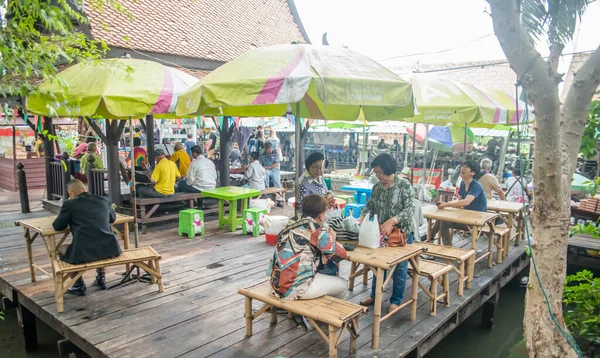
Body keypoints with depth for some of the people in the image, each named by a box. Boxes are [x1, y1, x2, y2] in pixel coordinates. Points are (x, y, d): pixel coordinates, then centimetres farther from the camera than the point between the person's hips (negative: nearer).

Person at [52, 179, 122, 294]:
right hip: (109, 250, 4)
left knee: (62, 249, 27)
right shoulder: (104, 200, 11)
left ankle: (79, 284, 24)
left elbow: (57, 226, 11)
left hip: (83, 252, -4)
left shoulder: (69, 204, 1)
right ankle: (101, 278, 38)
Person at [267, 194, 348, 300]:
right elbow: (341, 255, -1)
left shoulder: (291, 226, 9)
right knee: (342, 284, 15)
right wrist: (332, 239, 17)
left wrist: (327, 236, 11)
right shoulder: (318, 230, -11)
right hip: (295, 288, -8)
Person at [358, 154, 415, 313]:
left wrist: (391, 221, -34)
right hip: (381, 233, 5)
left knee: (399, 268, 7)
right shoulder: (376, 187, 3)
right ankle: (374, 295, 33)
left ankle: (396, 300, 22)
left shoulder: (404, 185, -14)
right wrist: (361, 219, -14)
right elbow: (370, 207, 6)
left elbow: (410, 209, -21)